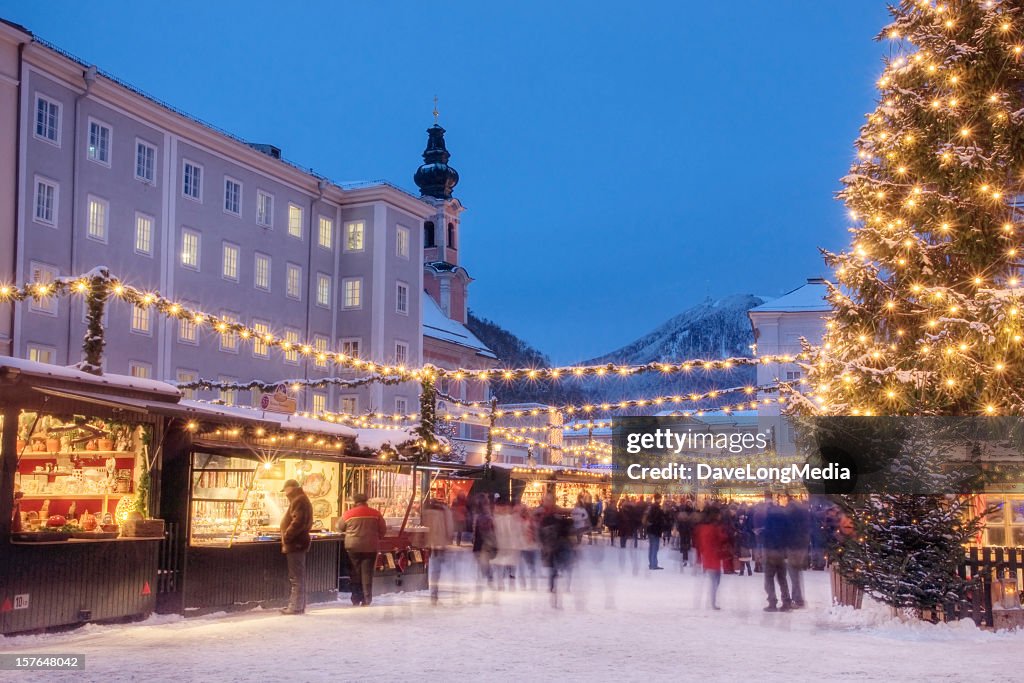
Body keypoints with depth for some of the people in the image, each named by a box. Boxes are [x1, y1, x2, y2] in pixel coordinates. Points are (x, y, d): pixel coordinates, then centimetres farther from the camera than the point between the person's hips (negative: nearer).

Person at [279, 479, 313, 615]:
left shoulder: (299, 500, -14)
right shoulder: (298, 500, 20)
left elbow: (298, 522, -24)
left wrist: (286, 537, -19)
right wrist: (287, 538, 17)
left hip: (295, 544, -11)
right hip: (296, 543, 11)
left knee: (296, 577, -8)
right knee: (296, 577, 14)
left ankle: (296, 607, -7)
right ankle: (297, 605, 19)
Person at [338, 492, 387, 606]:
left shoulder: (348, 513, 0)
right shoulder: (375, 513, 1)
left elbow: (340, 528, 13)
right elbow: (383, 530, 6)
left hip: (353, 546, 0)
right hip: (370, 547, 0)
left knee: (355, 572, 10)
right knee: (367, 573, 4)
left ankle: (356, 599, 13)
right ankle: (366, 600, 1)